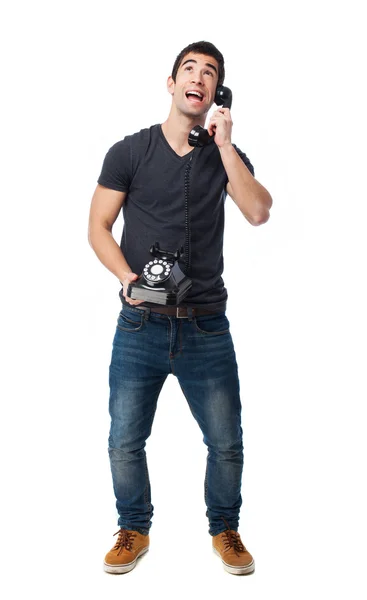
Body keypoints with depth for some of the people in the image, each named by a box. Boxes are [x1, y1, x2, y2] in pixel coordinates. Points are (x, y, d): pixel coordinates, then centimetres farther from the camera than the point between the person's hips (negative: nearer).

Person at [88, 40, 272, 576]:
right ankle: (134, 530, 29)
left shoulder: (226, 156, 7)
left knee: (226, 442, 6)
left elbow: (258, 212, -10)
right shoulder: (129, 152, 2)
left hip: (206, 326, 1)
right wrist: (126, 275, -17)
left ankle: (225, 529, 31)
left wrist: (224, 144, -12)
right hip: (141, 325, -1)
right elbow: (98, 227, 1)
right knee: (124, 441, 5)